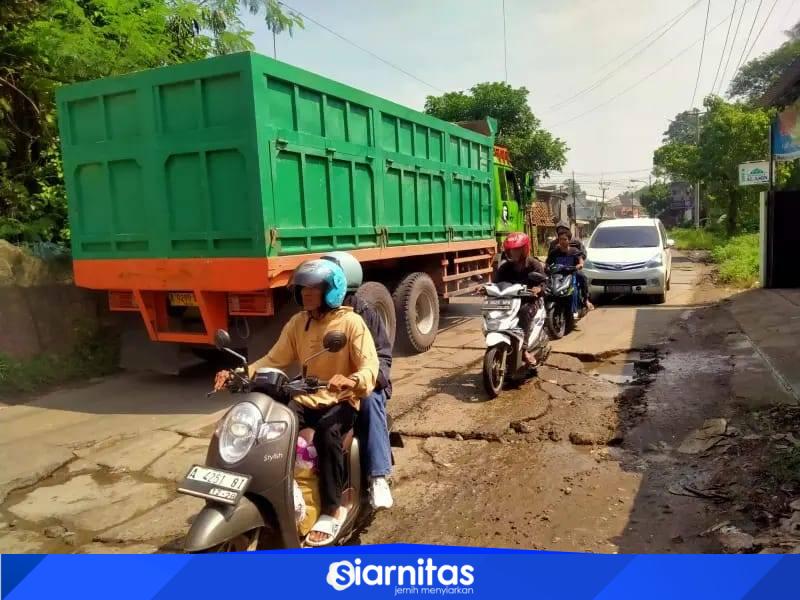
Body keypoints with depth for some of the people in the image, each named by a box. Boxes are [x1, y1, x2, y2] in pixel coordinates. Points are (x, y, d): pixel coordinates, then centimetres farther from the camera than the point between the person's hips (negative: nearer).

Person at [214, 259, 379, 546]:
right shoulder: (297, 323, 7)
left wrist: (351, 381, -42)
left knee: (327, 432, -36)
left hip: (342, 401, -5)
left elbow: (370, 367, -18)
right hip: (306, 399, 5)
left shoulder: (351, 322, -9)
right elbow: (274, 360, 5)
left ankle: (332, 510, -20)